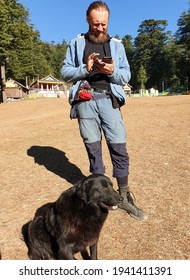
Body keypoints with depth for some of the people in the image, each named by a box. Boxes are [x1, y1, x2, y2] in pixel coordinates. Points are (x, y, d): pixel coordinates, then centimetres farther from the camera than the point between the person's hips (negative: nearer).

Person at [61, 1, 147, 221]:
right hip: (85, 101, 0)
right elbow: (65, 72, 7)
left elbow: (126, 76, 10)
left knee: (119, 148, -4)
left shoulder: (117, 45, 16)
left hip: (109, 100, 1)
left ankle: (124, 197, 11)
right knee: (93, 149, 5)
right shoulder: (76, 44, 14)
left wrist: (112, 71, -10)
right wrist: (85, 69, -9)